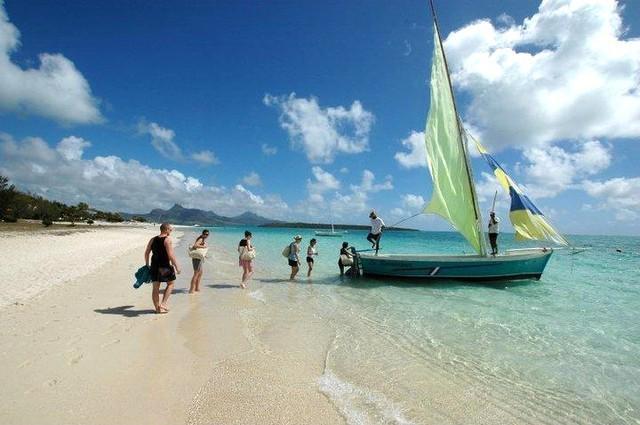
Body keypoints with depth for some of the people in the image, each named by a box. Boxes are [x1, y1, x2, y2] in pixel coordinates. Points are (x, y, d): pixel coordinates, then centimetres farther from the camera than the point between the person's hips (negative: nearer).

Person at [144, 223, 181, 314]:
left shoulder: (153, 239, 8)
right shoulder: (167, 239, -12)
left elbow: (146, 253, 12)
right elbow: (171, 255, -18)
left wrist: (147, 264, 23)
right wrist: (177, 266, -13)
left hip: (154, 266, 6)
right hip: (165, 266, -6)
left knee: (155, 288, 11)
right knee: (171, 283, 14)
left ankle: (158, 308, 19)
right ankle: (163, 303, 7)